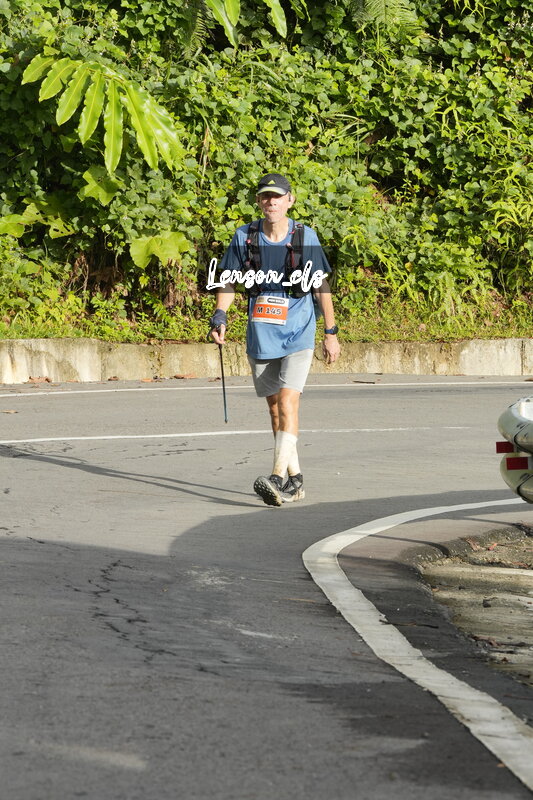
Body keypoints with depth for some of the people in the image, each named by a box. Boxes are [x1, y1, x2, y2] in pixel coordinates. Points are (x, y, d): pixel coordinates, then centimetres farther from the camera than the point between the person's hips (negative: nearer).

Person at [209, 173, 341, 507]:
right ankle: (296, 478, 22)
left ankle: (278, 478, -26)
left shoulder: (306, 237, -4)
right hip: (261, 337, 4)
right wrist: (220, 316, -11)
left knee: (288, 401, -18)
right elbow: (229, 280, 6)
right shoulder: (245, 237, 0)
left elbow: (321, 286, 3)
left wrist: (331, 332, 4)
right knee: (274, 406, 10)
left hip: (298, 335, -4)